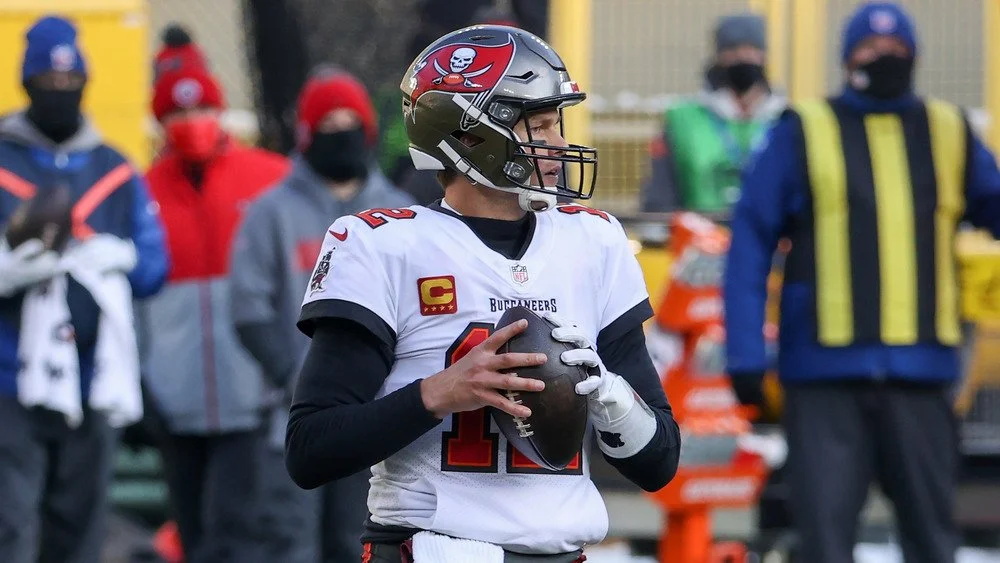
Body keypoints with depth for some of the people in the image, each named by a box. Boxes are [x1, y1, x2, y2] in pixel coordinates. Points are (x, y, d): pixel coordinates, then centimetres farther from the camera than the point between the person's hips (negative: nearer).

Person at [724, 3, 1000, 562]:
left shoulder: (949, 134, 13)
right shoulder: (803, 134, 6)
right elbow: (750, 241, 2)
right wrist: (746, 354, -7)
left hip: (921, 369, 2)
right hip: (826, 370, -2)